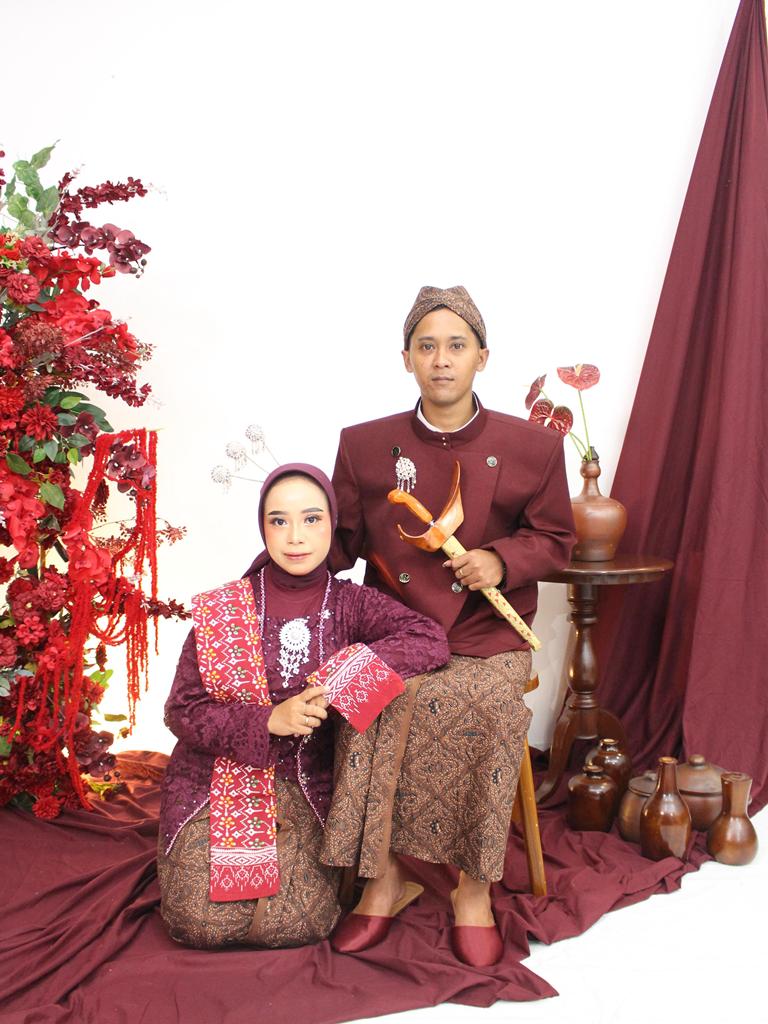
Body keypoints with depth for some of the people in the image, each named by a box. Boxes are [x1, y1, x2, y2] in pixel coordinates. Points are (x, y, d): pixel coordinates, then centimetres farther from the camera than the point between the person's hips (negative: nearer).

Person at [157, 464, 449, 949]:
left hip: (306, 783, 0)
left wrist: (341, 680, -27)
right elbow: (182, 709, -6)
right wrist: (269, 720, -20)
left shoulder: (350, 603, -3)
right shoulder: (221, 611, -5)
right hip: (219, 776, 0)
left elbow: (431, 640, -18)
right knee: (205, 922, -13)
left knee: (295, 924, -16)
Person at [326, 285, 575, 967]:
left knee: (486, 703, -31)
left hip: (487, 637, -1)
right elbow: (343, 541, 12)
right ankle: (384, 873, -10)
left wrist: (500, 561, -10)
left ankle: (474, 887, -12)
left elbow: (555, 540, 9)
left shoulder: (532, 447, 5)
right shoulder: (365, 445, 8)